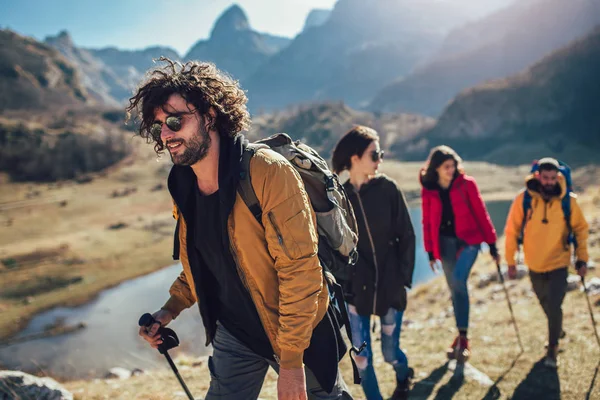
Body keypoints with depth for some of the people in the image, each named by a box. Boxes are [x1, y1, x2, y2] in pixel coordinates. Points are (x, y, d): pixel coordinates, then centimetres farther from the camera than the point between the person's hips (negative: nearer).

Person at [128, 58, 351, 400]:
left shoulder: (268, 172, -25)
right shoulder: (183, 187, -3)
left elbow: (300, 269, -25)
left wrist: (291, 360, -24)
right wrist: (172, 308, 0)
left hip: (297, 332, -5)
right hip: (234, 333, 5)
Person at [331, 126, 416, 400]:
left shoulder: (387, 189, -5)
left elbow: (407, 236, -1)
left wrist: (404, 277, -5)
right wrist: (341, 282, -3)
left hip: (390, 287, 0)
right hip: (356, 289, 0)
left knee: (390, 353, 11)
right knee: (361, 357, 0)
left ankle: (403, 376, 46)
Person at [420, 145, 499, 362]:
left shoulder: (467, 184, -5)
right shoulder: (428, 191, 0)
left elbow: (481, 213, -2)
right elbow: (427, 222, 6)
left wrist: (492, 243, -2)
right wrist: (430, 252, 6)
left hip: (468, 239, -3)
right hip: (445, 241, 3)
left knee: (458, 281, -22)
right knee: (455, 288, 10)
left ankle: (463, 337, -13)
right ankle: (461, 336, 25)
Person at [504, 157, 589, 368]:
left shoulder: (568, 201, -13)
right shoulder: (524, 199, -15)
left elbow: (580, 228, 1)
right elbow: (512, 230, -7)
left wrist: (582, 258, -3)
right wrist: (511, 261, -5)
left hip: (559, 264, -2)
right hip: (535, 265, 2)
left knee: (554, 307, -11)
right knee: (546, 305, 20)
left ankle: (552, 349, 10)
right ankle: (557, 330, 50)